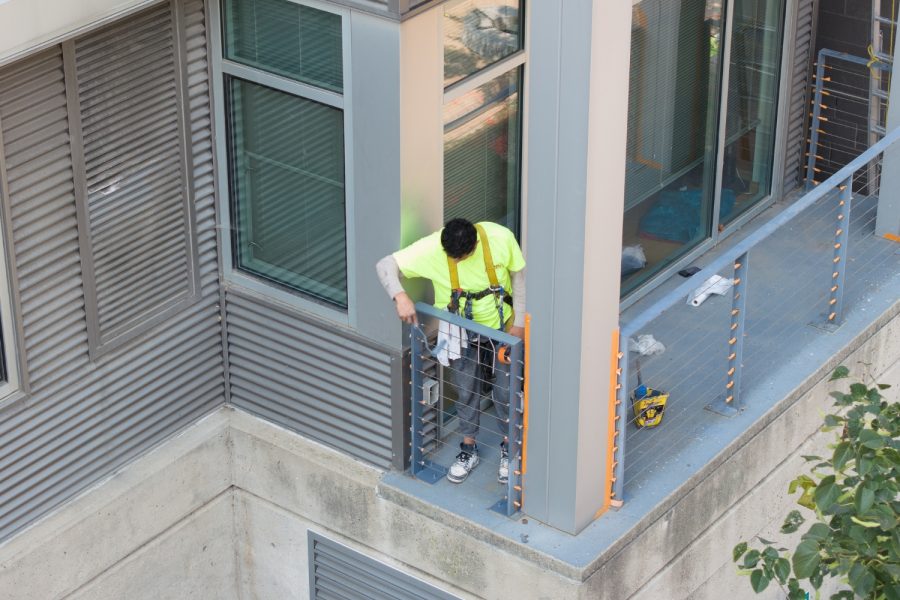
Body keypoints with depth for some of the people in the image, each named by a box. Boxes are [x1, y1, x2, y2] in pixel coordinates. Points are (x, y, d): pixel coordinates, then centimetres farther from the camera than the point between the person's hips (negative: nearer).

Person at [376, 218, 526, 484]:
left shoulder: (500, 238, -28)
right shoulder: (431, 248, -30)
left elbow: (519, 274, -11)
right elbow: (385, 265, -26)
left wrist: (520, 321, -9)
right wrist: (400, 296, -45)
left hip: (501, 326, 0)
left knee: (505, 391, 9)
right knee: (466, 390, 12)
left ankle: (509, 449, 31)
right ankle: (468, 450, 33)